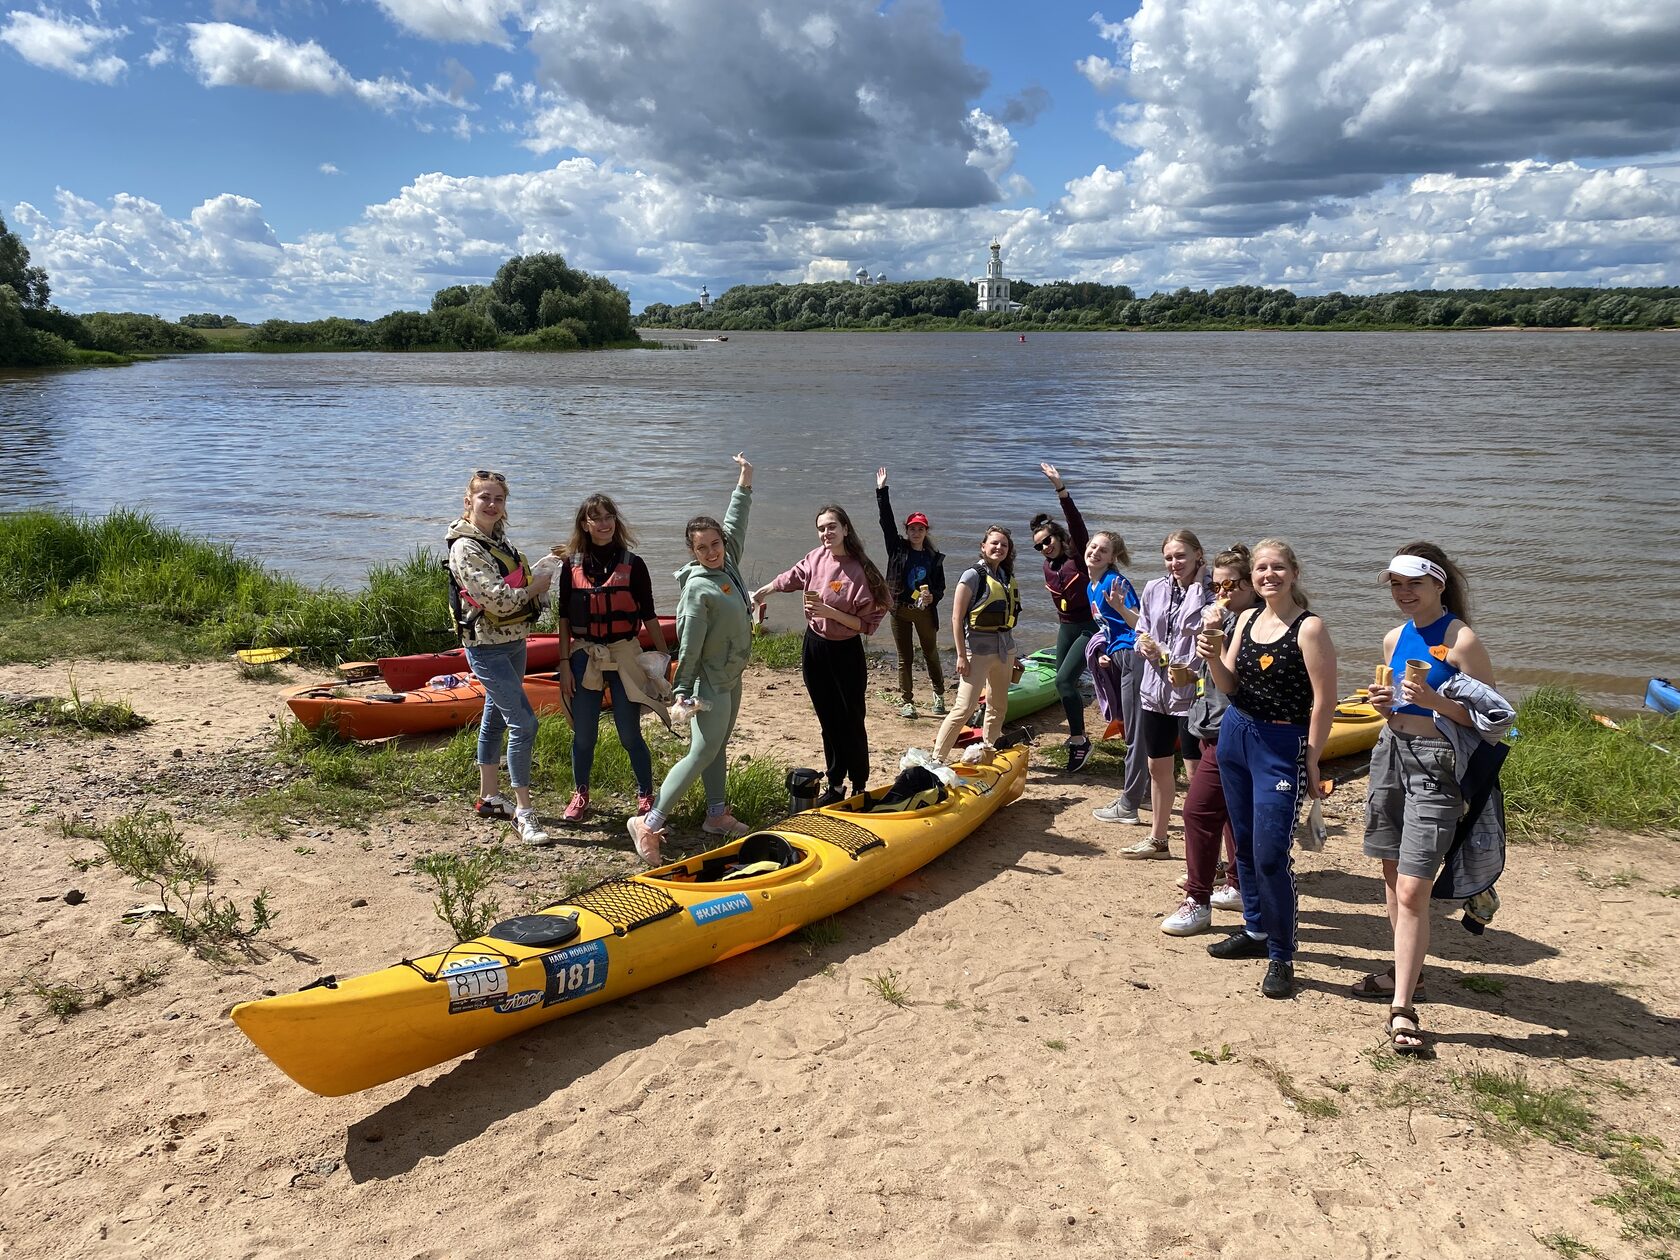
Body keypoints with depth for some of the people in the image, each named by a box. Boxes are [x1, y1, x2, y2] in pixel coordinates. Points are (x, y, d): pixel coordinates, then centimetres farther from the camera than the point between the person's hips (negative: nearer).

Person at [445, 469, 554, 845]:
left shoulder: (499, 539, 10)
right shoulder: (466, 548, -17)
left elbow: (517, 581, 18)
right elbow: (497, 599, -24)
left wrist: (549, 562, 1)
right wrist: (534, 588, -10)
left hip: (513, 642, 9)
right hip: (487, 647, -9)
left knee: (495, 718, 17)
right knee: (524, 722, -13)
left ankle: (488, 797, 29)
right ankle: (523, 811, -5)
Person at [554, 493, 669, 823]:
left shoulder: (632, 564, -2)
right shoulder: (572, 566, 2)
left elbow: (648, 615, 1)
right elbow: (564, 618, 4)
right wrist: (564, 663, 0)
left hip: (624, 656, -2)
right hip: (584, 656, 2)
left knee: (630, 734, 1)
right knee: (583, 734, 9)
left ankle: (646, 796, 17)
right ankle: (580, 796, 27)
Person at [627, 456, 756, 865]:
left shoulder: (728, 563, 4)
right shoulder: (698, 587, -20)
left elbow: (736, 522, 18)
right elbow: (689, 642, -21)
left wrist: (745, 478, 20)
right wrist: (683, 689, -20)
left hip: (731, 677, 9)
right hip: (710, 683, -9)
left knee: (718, 748, 16)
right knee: (702, 753, -11)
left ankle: (717, 815, 27)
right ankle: (649, 824, -9)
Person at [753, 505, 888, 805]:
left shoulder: (859, 570, -19)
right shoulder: (816, 558, -2)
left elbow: (867, 623, -16)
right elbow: (789, 579, 18)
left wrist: (830, 612, -25)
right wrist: (758, 595, 26)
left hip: (845, 653, -5)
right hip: (814, 648, 6)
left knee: (852, 723, 2)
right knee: (829, 722, 14)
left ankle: (860, 788, 15)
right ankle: (835, 786, 25)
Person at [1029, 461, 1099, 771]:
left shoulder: (1078, 554, -16)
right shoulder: (1048, 566, 4)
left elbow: (1076, 522, -32)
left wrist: (1061, 489, -42)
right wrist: (1064, 621, 16)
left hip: (1090, 626, -8)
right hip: (1066, 626, 8)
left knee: (1063, 680, -16)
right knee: (1065, 681, 12)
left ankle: (1080, 742, -6)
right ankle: (1077, 733, 31)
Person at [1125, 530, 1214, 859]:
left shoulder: (1210, 594, -10)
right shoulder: (1154, 590, 7)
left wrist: (1198, 585, -21)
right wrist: (1145, 647, -4)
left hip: (1191, 693, -6)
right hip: (1155, 691, 6)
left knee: (1197, 773, -1)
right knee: (1158, 768, 18)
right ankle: (1157, 839, 34)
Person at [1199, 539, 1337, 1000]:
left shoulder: (1309, 627, -13)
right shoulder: (1247, 619, 7)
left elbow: (1324, 702, -13)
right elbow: (1230, 686, 8)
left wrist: (1311, 764, -12)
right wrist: (1213, 657, -13)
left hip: (1283, 746, -7)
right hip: (1235, 735, 7)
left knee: (1270, 855, -7)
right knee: (1246, 844, 16)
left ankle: (1282, 957, 6)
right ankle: (1256, 931, 33)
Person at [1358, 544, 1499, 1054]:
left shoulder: (1462, 641, -11)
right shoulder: (1395, 638, 9)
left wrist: (1434, 701, -25)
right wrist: (1386, 703, 0)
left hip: (1437, 765, -7)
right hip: (1392, 751, 7)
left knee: (1413, 889, -10)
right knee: (1393, 873, 15)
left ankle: (1402, 1008, -5)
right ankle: (1406, 969, 33)